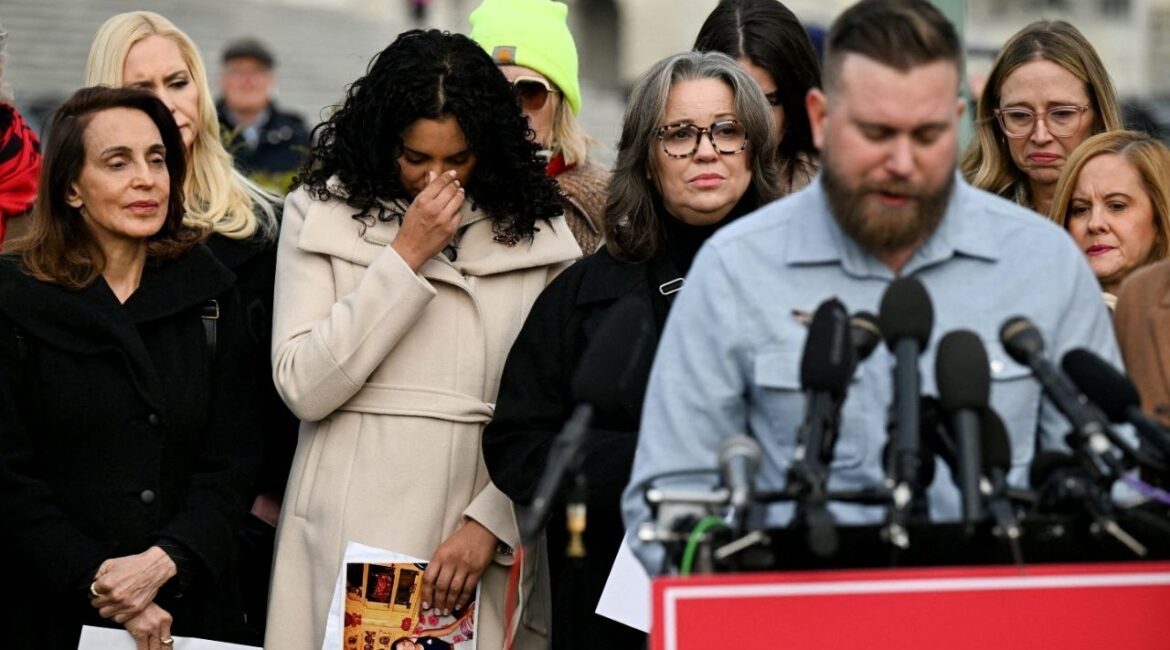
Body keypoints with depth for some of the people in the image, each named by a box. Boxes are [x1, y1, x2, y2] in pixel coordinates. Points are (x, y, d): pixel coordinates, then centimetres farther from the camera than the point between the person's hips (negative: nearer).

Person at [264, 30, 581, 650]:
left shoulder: (538, 232, 3)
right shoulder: (320, 214, 2)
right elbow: (302, 388, -7)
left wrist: (490, 523, -12)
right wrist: (406, 255, -10)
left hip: (484, 540, 1)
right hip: (348, 542, -1)